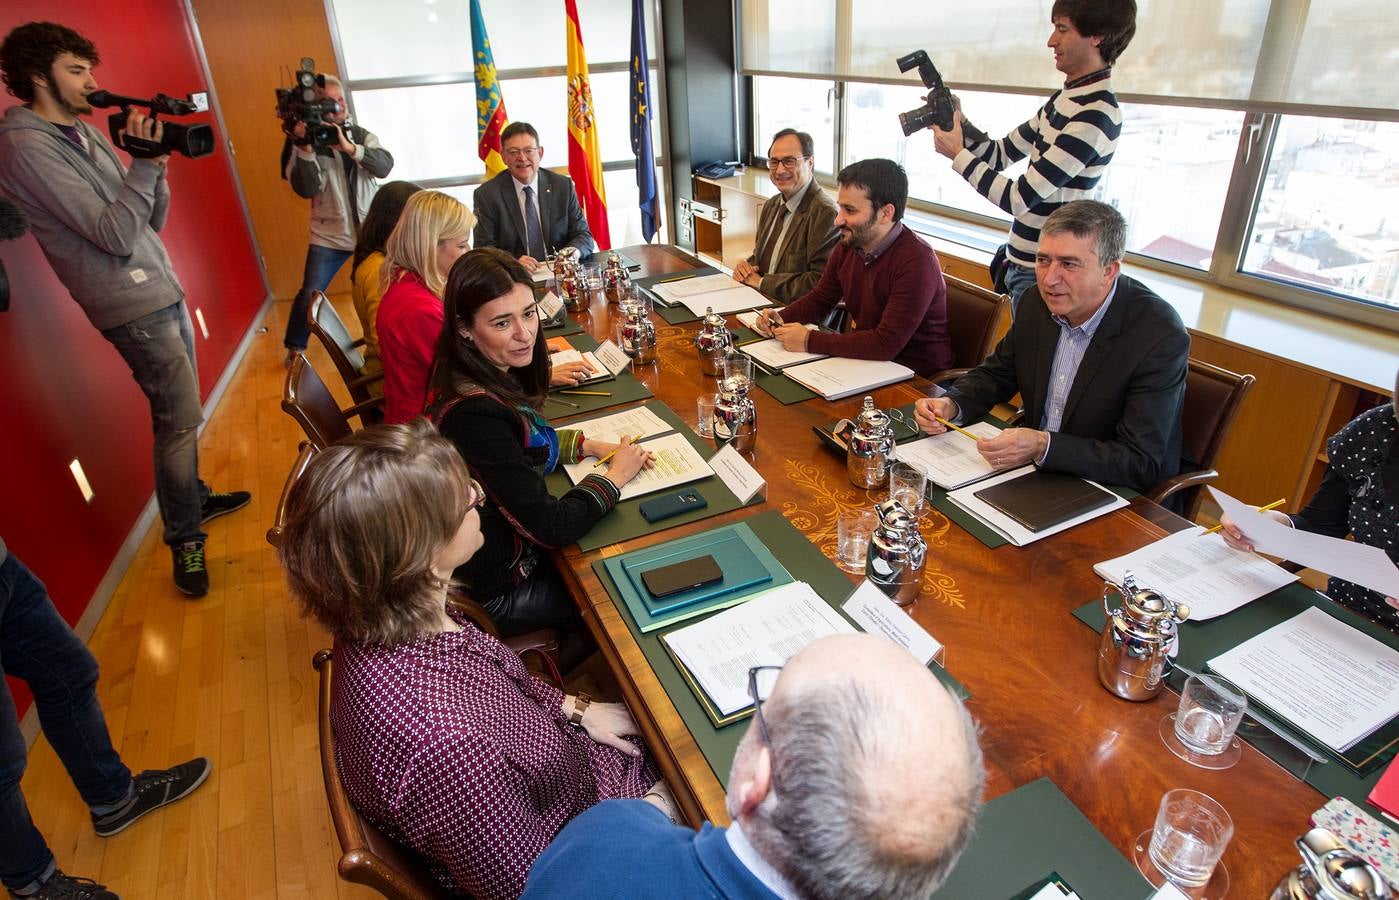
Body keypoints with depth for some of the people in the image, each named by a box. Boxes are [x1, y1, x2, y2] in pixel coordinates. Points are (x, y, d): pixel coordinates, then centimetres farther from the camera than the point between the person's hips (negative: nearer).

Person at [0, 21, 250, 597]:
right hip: (135, 307, -8)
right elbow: (115, 236, -20)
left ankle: (194, 499, 33)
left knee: (181, 412, 16)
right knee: (180, 419, -7)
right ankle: (184, 540, 6)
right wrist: (145, 162, -17)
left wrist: (154, 165, -4)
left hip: (164, 291, 8)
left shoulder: (86, 132, 13)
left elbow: (152, 220, 12)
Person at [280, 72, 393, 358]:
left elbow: (385, 166, -16)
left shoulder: (361, 135, 2)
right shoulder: (306, 141, -5)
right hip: (328, 236, -2)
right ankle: (294, 348, 19)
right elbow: (305, 189, -16)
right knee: (310, 295, -1)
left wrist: (350, 147, -31)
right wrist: (305, 148, -27)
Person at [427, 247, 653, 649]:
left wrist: (591, 446, -2)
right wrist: (615, 476, -14)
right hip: (499, 590, -7)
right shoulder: (475, 413, -34)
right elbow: (550, 527, -30)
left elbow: (528, 443, 13)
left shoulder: (488, 374, -7)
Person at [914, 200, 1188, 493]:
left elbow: (1142, 464, -23)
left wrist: (1043, 447, -34)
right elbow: (996, 373, 9)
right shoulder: (1038, 301, -4)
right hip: (1038, 469, 6)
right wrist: (951, 405, -12)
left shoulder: (1161, 337, -22)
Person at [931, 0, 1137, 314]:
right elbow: (1001, 153, 15)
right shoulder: (1063, 100, 8)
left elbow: (1019, 198, -23)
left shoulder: (1095, 117, -21)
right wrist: (959, 122, -2)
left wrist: (958, 154, -16)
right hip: (1022, 260, 9)